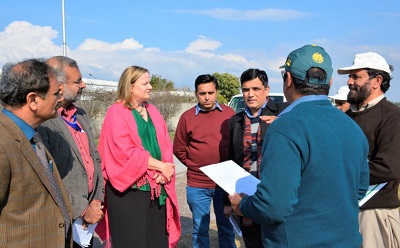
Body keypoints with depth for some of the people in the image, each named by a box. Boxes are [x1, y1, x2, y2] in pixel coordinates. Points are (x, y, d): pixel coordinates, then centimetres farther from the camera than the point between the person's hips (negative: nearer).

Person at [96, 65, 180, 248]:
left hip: (156, 188, 6)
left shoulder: (152, 111, 14)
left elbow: (165, 144, 9)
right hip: (128, 189, -6)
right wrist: (160, 166, -12)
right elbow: (125, 152, -16)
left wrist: (164, 170, -9)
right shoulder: (116, 112, -7)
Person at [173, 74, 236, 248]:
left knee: (227, 228, 14)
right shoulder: (187, 117, -3)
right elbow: (179, 149, 4)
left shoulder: (229, 114, 0)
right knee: (200, 230, 13)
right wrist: (194, 166, 2)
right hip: (197, 186, 0)